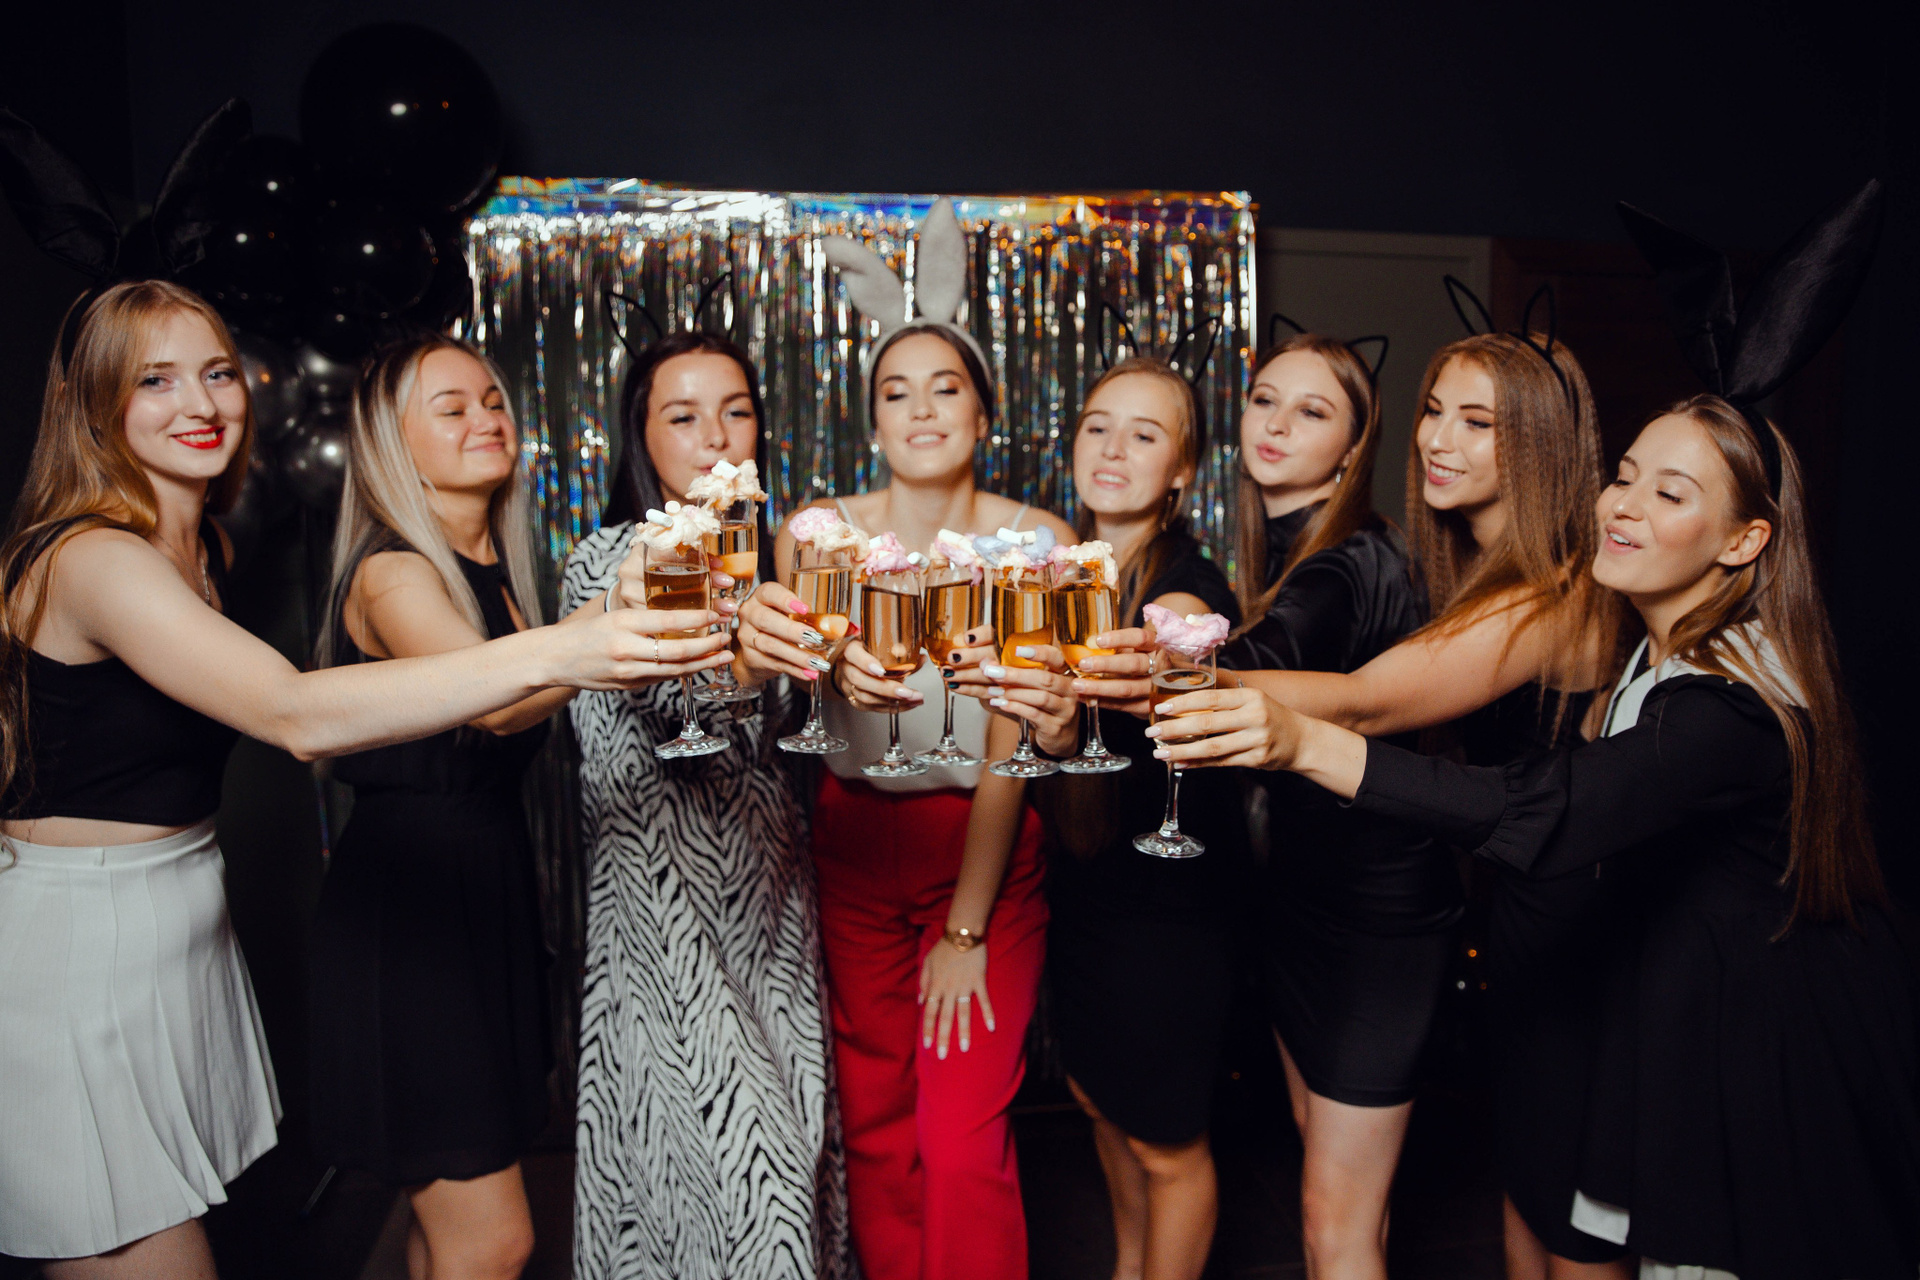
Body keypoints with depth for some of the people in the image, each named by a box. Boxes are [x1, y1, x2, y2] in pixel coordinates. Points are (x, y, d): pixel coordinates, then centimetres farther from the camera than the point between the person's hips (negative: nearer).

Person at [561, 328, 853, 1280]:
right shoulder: (610, 559, -8)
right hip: (667, 905, -6)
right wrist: (739, 657, -48)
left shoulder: (756, 554, 13)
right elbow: (658, 693, -30)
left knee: (790, 1124, 11)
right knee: (729, 1139, -4)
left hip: (768, 890, 6)